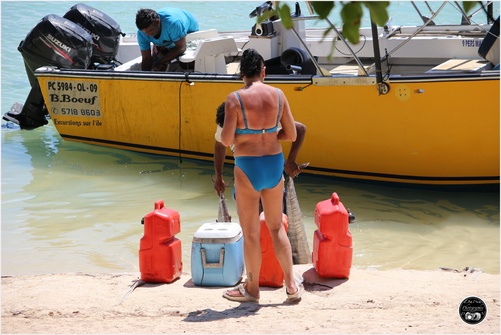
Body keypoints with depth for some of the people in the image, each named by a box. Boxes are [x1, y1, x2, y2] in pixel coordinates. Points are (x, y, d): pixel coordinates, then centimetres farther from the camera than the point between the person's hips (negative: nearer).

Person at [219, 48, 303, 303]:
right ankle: (291, 285, 20)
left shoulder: (235, 99, -12)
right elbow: (291, 134, 2)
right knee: (276, 227, 19)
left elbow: (226, 140, -15)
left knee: (250, 232, 9)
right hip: (274, 163, 4)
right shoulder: (278, 95, -1)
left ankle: (252, 289, 21)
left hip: (247, 167, -4)